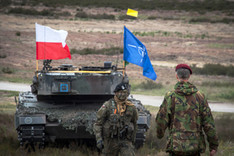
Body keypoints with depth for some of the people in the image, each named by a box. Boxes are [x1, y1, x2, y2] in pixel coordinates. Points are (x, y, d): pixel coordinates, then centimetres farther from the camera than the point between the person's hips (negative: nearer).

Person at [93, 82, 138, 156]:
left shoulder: (131, 108, 1)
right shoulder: (107, 106, -7)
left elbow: (134, 124, 19)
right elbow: (98, 124, -5)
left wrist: (133, 139, 26)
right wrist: (98, 139, -14)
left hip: (125, 141, 1)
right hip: (110, 141, -1)